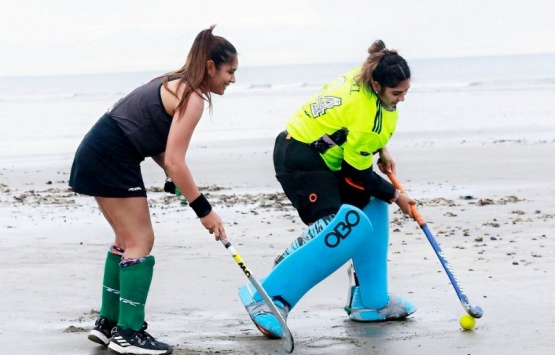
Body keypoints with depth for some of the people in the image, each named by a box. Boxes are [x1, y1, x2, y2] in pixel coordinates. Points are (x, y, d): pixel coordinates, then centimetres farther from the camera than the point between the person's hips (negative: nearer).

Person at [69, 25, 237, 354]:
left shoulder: (176, 84, 15)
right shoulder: (192, 98, -15)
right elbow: (174, 162, -20)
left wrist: (174, 177, 0)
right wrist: (205, 211, -16)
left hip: (99, 155, 10)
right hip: (112, 159, -10)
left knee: (128, 239, 17)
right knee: (140, 242, -6)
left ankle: (109, 323, 22)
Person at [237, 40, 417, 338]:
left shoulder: (364, 76, -1)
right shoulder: (368, 118, -26)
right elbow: (357, 176, -16)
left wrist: (380, 149, 13)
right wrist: (395, 196, -2)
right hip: (301, 163, -11)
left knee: (372, 207, 13)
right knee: (350, 227, -22)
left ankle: (370, 301, 16)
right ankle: (268, 297, -20)